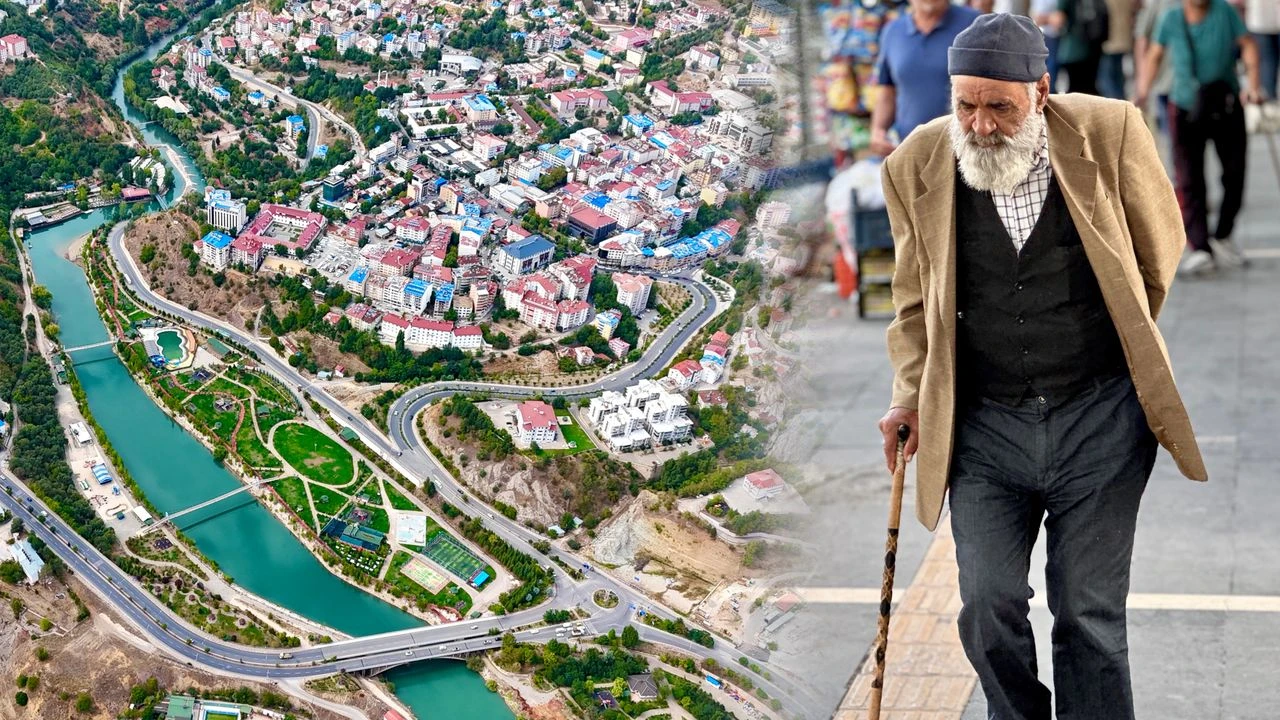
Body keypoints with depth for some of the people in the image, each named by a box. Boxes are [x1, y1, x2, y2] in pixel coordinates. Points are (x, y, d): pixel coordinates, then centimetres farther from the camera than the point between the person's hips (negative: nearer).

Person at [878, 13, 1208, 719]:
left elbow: (1160, 253, 9)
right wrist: (910, 394, 6)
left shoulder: (1110, 132, -9)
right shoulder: (916, 164, -3)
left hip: (1100, 419, -1)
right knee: (987, 607, 1)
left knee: (1090, 614, 4)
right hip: (985, 426, 2)